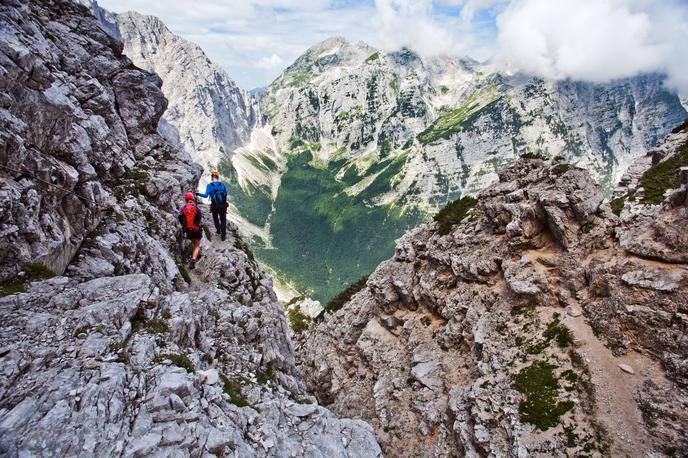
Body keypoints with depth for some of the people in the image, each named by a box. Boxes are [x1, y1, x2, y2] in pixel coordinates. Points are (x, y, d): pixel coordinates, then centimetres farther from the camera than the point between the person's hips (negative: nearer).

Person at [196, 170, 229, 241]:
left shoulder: (209, 185, -10)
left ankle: (218, 230, 35)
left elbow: (206, 195, -16)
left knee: (215, 218, 27)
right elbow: (226, 194, 6)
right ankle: (223, 235, 12)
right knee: (223, 220, 13)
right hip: (223, 206, 1)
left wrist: (198, 194, -2)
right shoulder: (222, 184, -3)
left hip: (215, 206, -1)